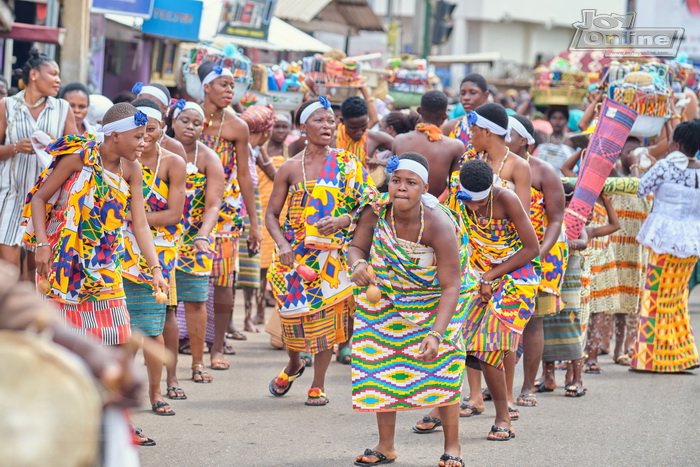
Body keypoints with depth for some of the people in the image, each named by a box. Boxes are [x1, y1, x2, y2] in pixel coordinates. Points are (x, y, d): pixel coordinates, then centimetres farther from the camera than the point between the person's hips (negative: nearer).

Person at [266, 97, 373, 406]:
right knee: (295, 314, -1)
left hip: (333, 253, 0)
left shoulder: (347, 165, 3)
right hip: (296, 255, 0)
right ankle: (293, 365, 31)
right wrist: (282, 245, -12)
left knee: (327, 315, -2)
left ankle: (318, 385, 10)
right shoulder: (291, 168, 4)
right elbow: (271, 214, 5)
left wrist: (341, 221, -17)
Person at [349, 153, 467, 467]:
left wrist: (436, 333, -42)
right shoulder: (376, 211, -23)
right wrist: (358, 265, -33)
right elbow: (356, 246, -8)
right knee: (381, 361, 2)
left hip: (434, 298, -4)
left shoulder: (439, 226, -33)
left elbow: (451, 287, -32)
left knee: (440, 359, -11)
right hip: (386, 296, 4)